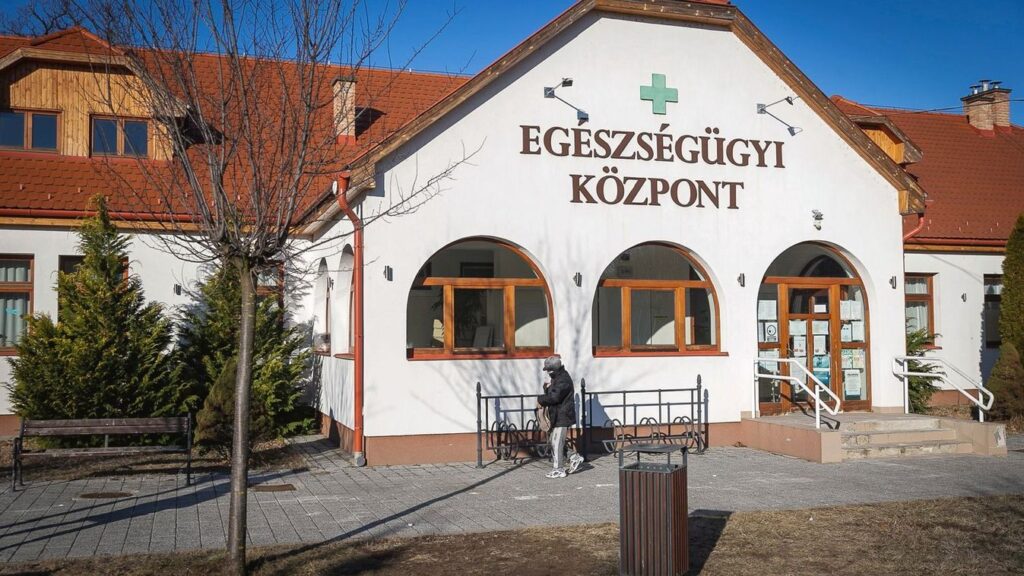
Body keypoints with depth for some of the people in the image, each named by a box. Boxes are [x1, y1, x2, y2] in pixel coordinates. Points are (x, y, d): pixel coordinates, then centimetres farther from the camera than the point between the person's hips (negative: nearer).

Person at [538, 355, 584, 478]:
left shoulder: (563, 380, -19)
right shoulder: (557, 377, 15)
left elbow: (554, 397, -28)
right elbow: (551, 393, 23)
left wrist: (540, 399, -14)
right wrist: (547, 387, 2)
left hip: (562, 416, -11)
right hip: (557, 416, 11)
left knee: (557, 442, -5)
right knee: (552, 439, 15)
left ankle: (559, 470, 4)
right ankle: (574, 457, 22)